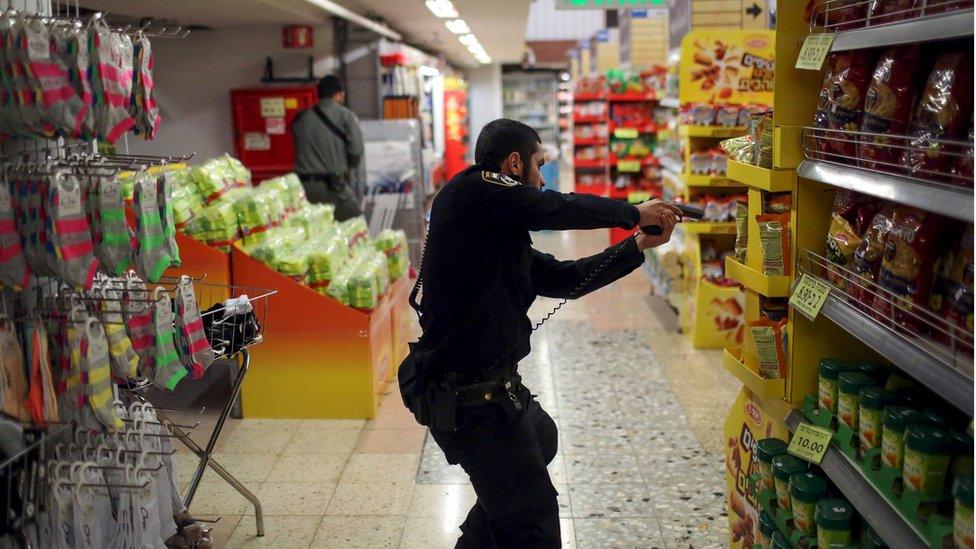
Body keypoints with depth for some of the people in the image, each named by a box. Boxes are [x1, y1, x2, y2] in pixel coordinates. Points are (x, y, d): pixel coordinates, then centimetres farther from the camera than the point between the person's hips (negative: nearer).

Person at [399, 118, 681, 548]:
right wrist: (634, 213, -2)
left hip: (493, 382, 11)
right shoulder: (473, 191, -13)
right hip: (470, 397, -11)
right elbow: (558, 209, -18)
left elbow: (562, 278, 18)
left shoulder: (504, 236, 15)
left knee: (541, 441, 35)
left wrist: (639, 245, 18)